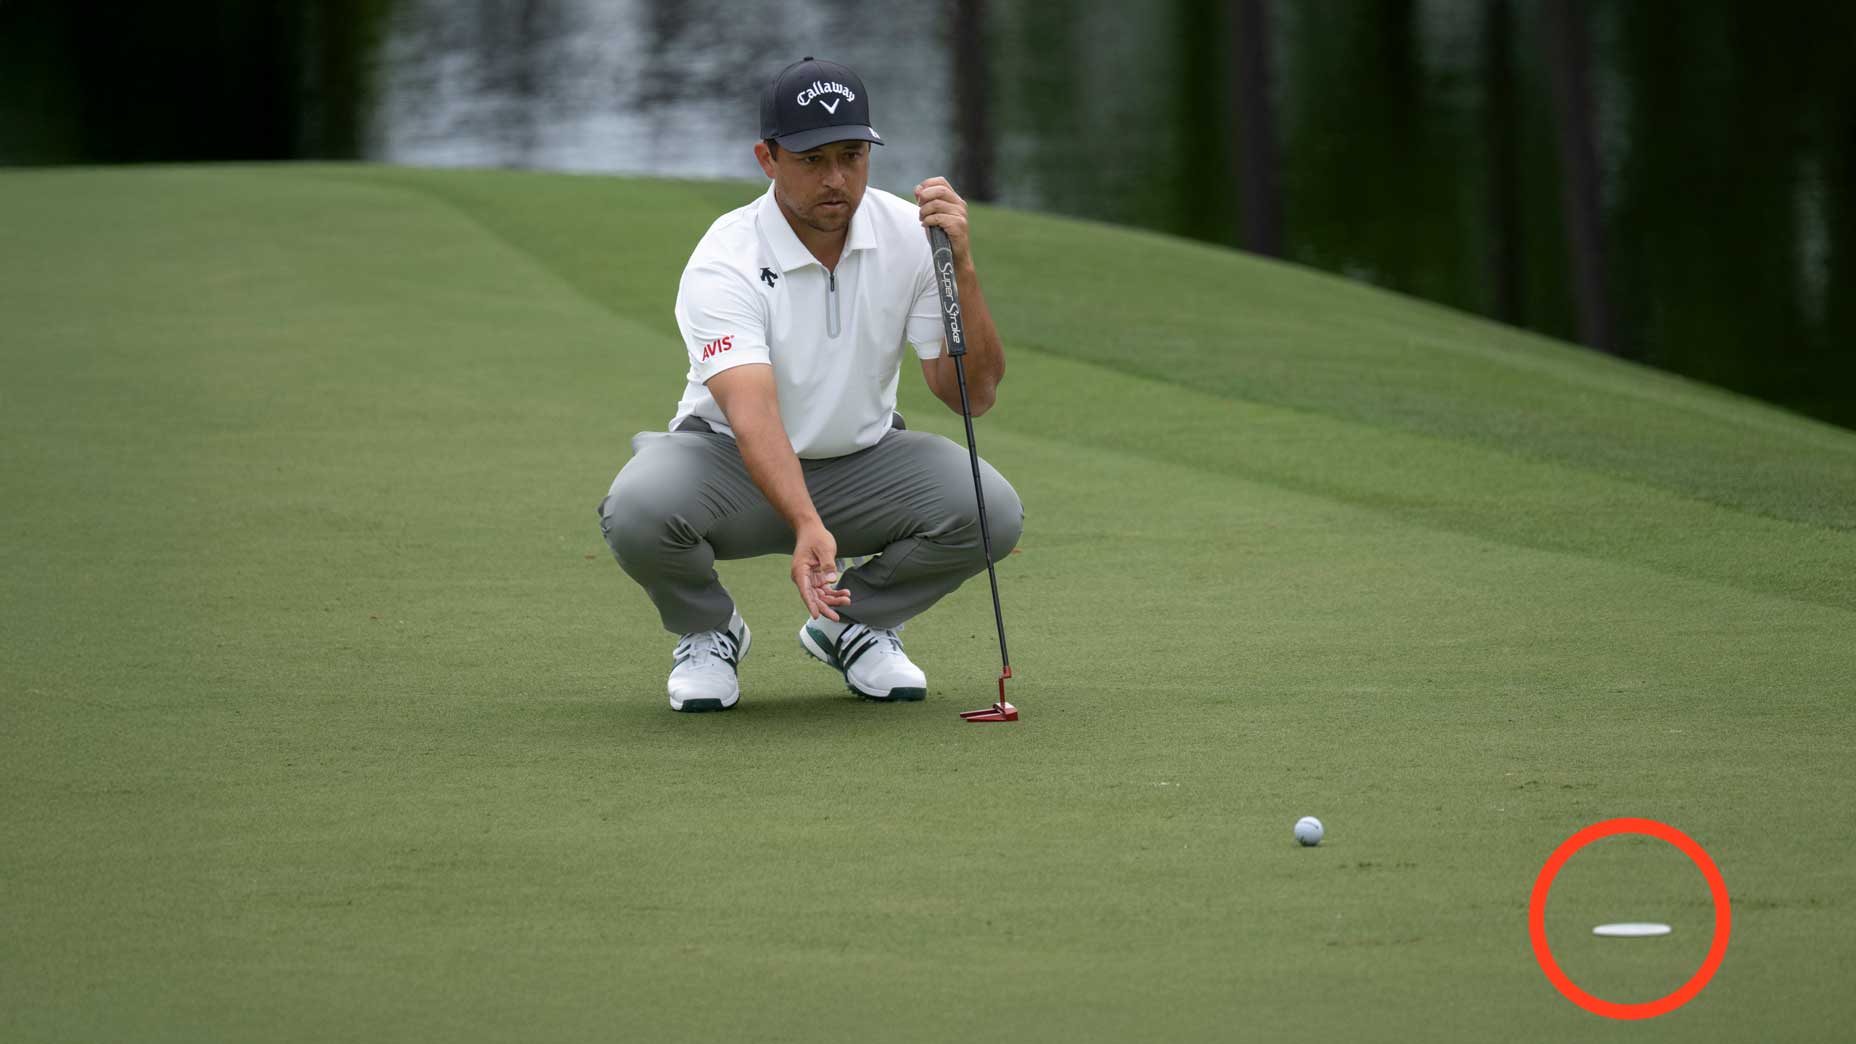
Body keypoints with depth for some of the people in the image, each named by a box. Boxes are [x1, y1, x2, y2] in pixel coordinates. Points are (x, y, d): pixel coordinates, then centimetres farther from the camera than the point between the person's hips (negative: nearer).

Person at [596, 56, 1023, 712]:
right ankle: (708, 633, 1)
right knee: (637, 510, -36)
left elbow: (974, 395, -13)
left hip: (862, 461, 3)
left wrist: (960, 268, -28)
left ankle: (854, 624, 5)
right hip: (735, 462, -3)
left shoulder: (910, 234, -12)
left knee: (991, 511, -25)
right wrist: (807, 527, -57)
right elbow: (752, 414, -39)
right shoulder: (723, 264, -25)